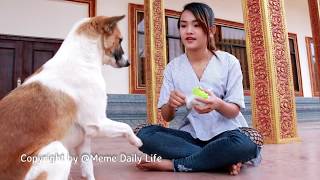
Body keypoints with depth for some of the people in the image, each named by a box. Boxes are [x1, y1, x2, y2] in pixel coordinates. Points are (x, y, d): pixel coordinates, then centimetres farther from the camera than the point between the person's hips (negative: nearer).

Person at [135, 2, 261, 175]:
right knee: (144, 134, -22)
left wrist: (217, 104, -28)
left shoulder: (229, 62, -4)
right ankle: (223, 159, -19)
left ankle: (174, 164, -17)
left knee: (244, 145, -34)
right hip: (190, 135, 2)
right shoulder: (173, 67, 1)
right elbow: (166, 117, 0)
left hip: (224, 133, -2)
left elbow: (234, 112, -4)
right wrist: (171, 104, -24)